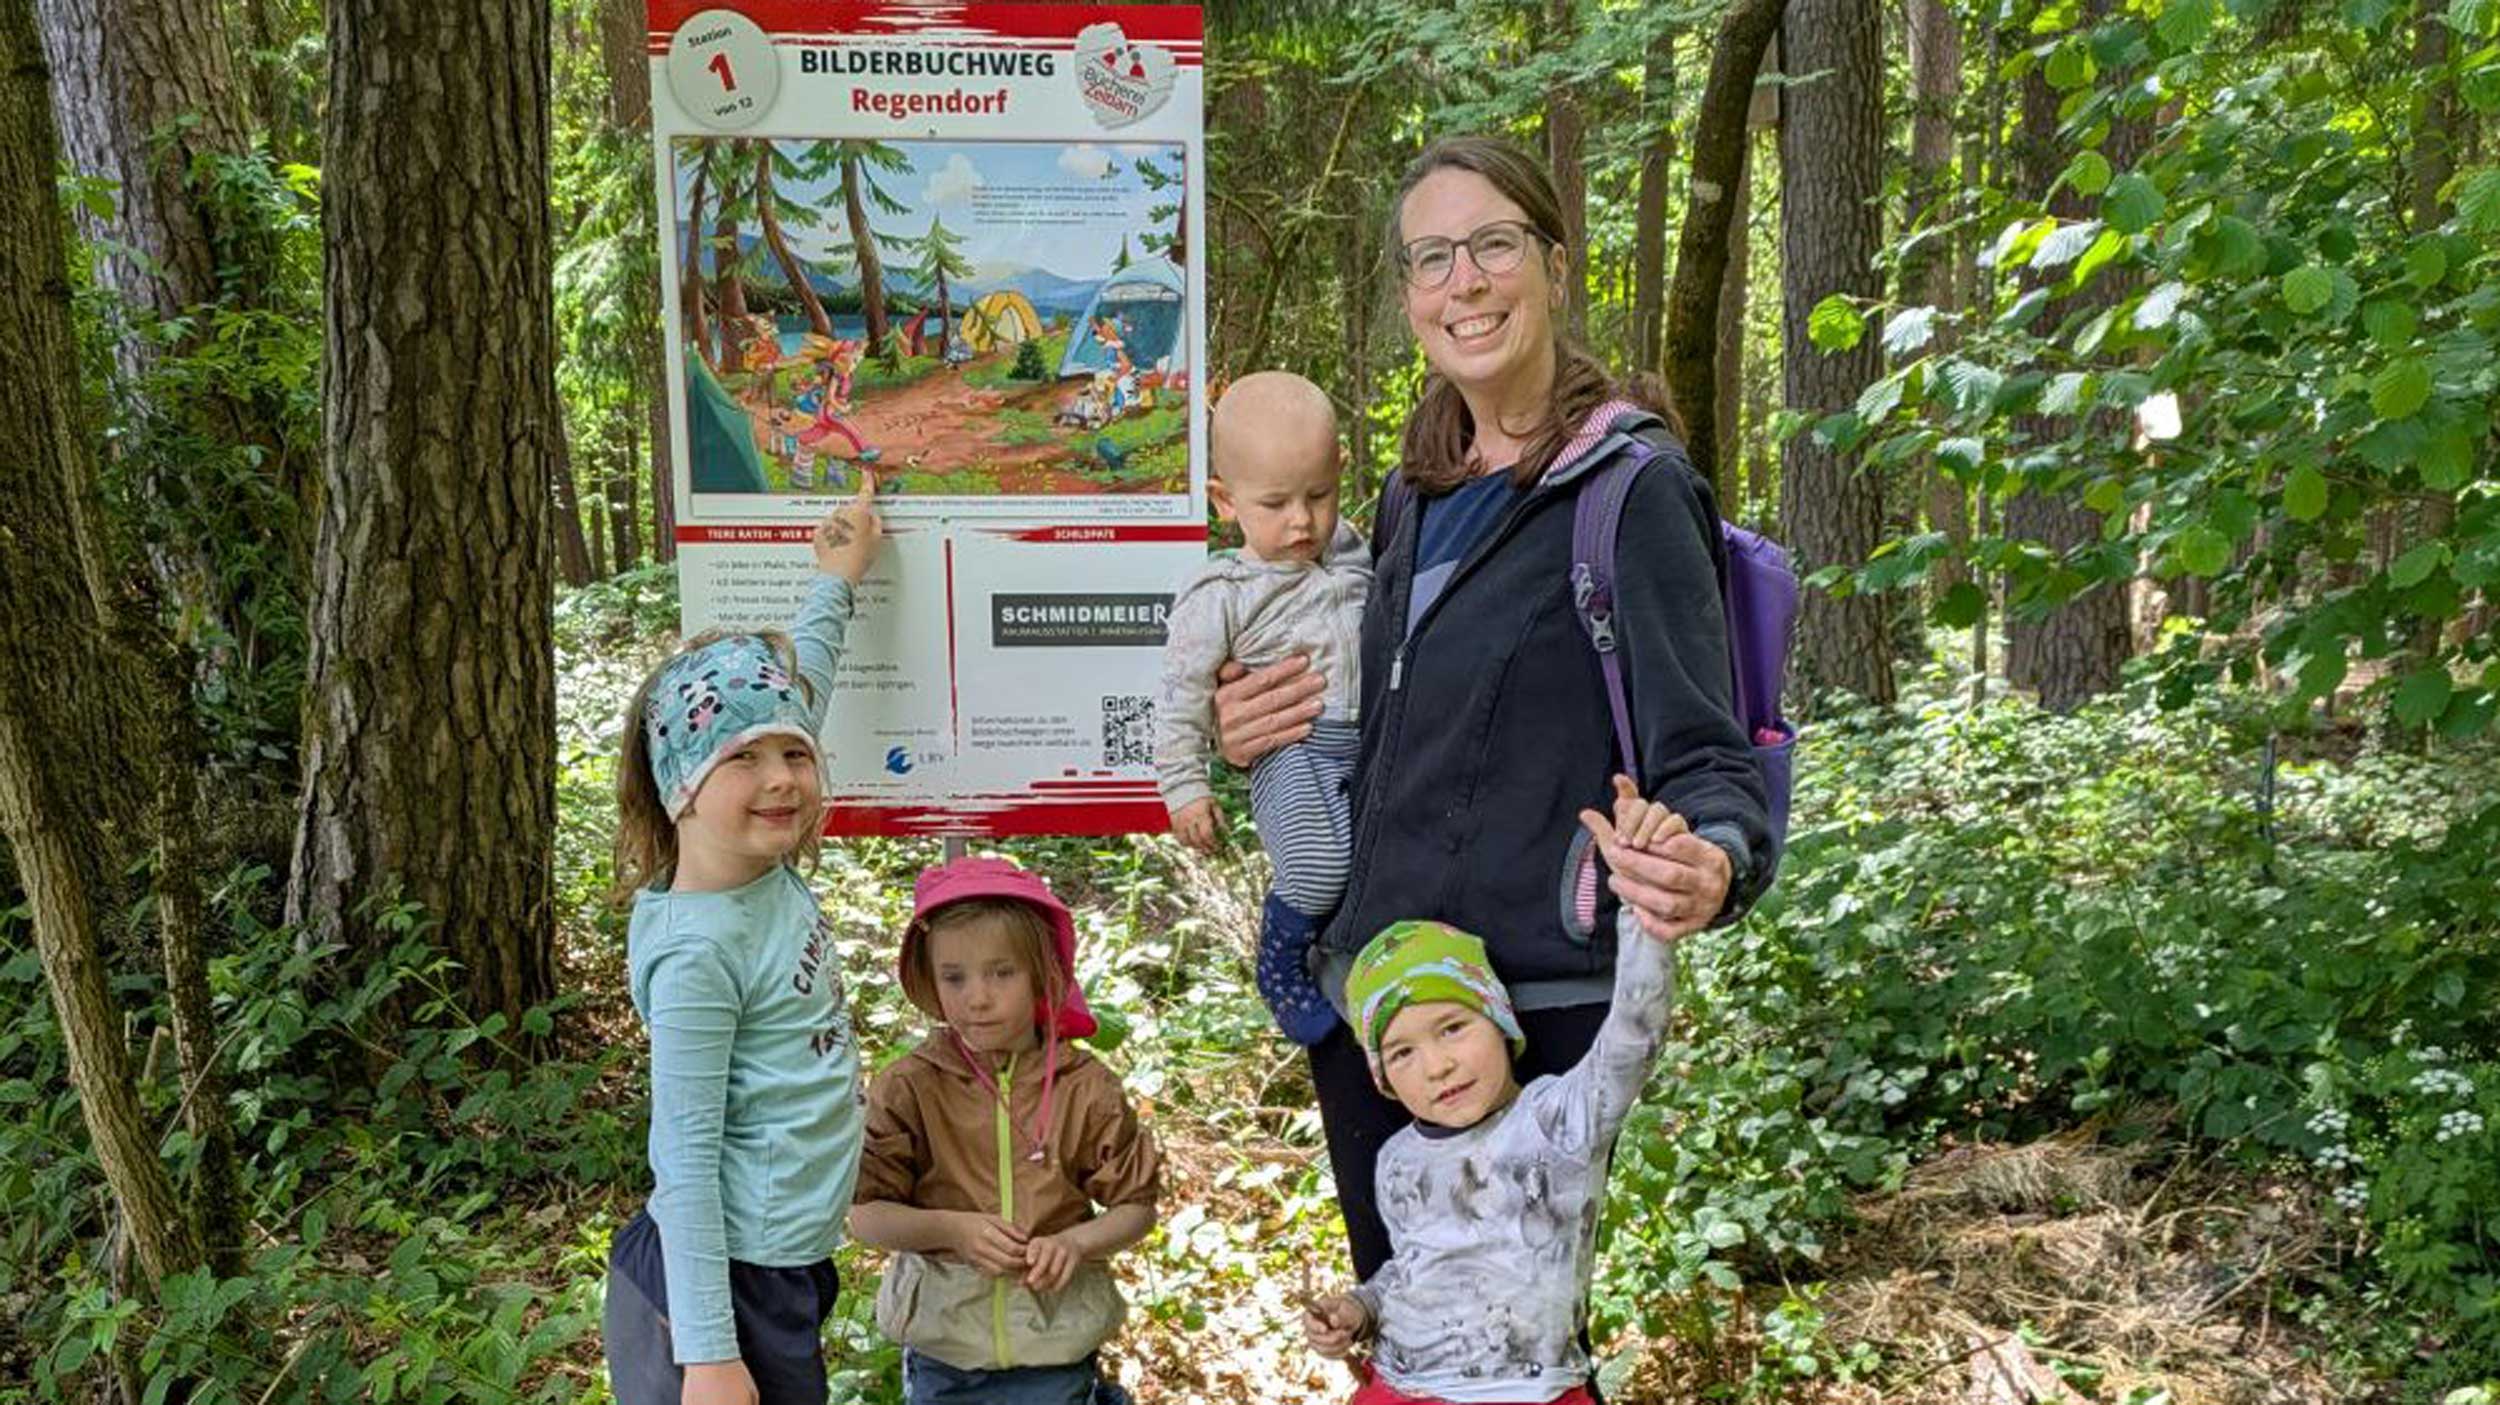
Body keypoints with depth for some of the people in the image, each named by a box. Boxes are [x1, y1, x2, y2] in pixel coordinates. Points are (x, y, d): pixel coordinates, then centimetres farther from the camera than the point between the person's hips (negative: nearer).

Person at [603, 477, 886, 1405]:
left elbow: (790, 689, 14)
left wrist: (838, 576, 25)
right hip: (723, 1284, -8)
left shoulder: (775, 870, -1)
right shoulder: (698, 953, -22)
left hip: (790, 1268, 8)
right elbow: (685, 1160, -20)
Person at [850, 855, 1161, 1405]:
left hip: (1056, 1349, 0)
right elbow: (865, 1214, -5)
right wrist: (952, 1229, -19)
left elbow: (1135, 1205, 1)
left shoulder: (1086, 1089, -6)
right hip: (942, 1354, 1)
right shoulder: (906, 1088, -6)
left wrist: (1075, 1242, -17)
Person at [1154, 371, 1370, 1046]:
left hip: (1374, 737, 7)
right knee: (1322, 863, -27)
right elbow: (1182, 695, -3)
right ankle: (1283, 963, 3)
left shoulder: (1349, 550, 12)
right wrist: (1185, 786, -5)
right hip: (1294, 753, -6)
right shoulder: (1221, 597, -6)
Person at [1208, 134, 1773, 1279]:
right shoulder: (1418, 496, 11)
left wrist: (1714, 864, -36)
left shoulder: (1632, 486, -9)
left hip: (1537, 1004, -7)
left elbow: (1701, 754, -13)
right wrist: (1247, 736, 4)